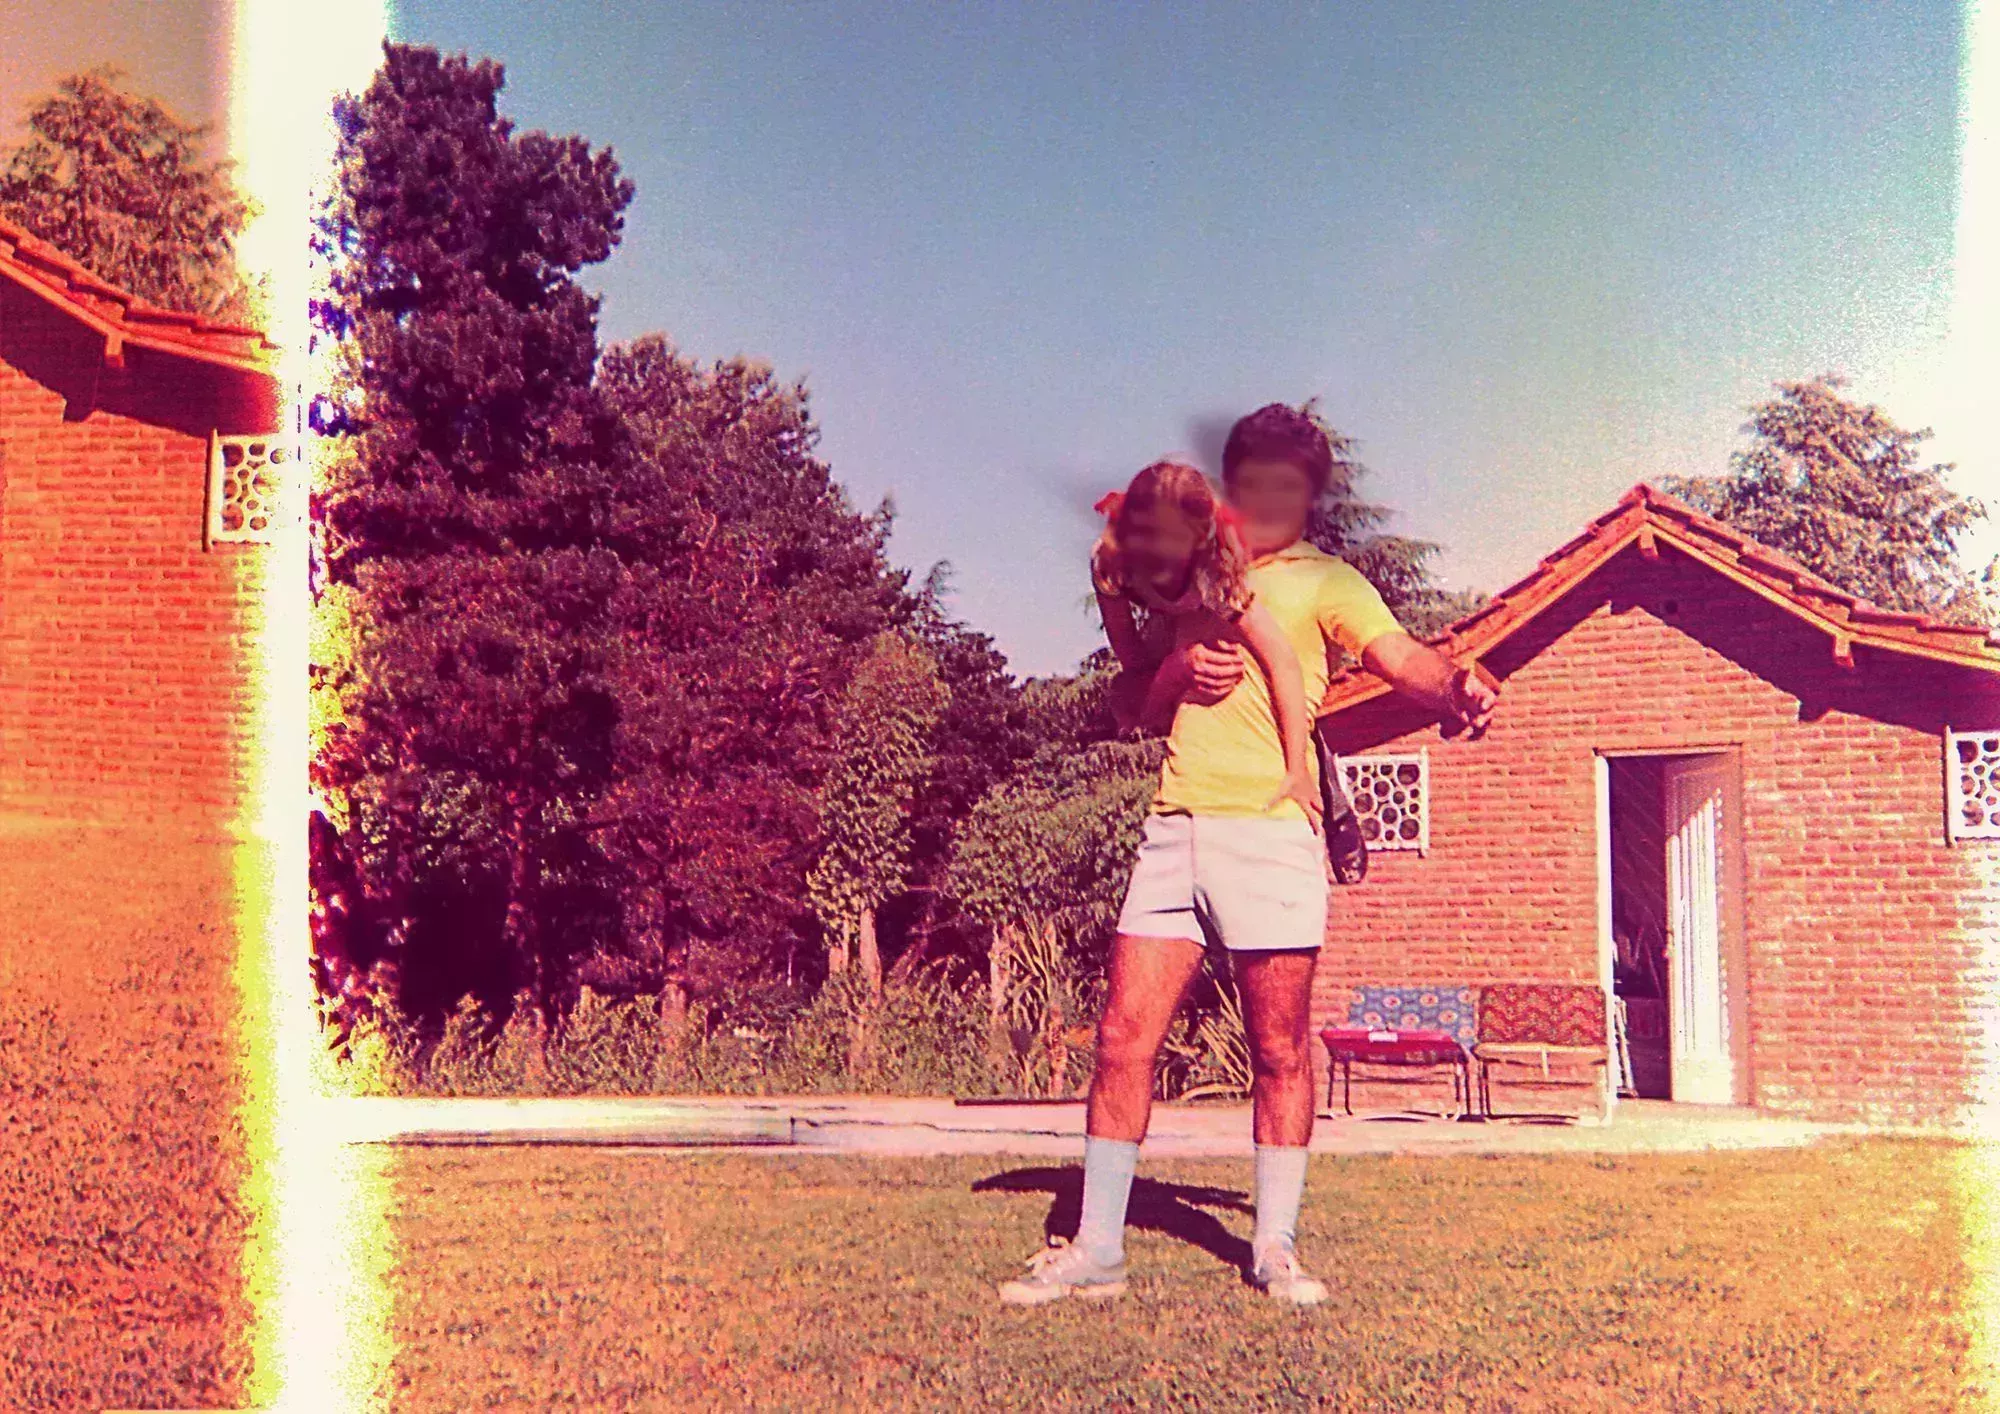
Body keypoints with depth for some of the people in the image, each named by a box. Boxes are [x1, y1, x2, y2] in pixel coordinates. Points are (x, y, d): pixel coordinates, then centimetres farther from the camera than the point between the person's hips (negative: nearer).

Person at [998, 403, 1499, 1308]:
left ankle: (1276, 1249, 15)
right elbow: (1135, 702, 21)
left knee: (1280, 1051, 2)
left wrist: (1454, 687, -32)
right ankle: (1095, 1251, 8)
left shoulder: (1327, 582, 8)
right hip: (1174, 826, 4)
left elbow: (1396, 655, -10)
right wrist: (1179, 672, -2)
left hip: (1270, 828, -4)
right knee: (1125, 1037, 0)